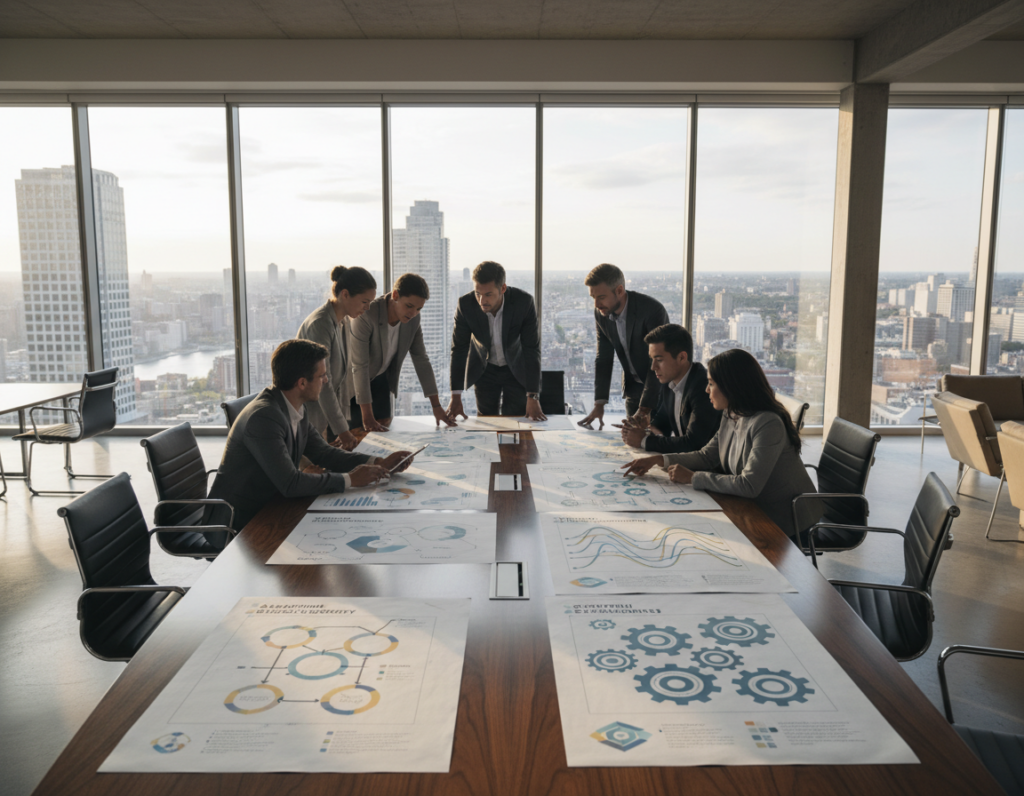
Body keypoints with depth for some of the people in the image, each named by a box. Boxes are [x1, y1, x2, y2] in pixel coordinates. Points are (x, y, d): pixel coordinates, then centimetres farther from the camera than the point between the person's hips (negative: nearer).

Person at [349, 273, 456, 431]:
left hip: (380, 381, 5)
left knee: (384, 431, 2)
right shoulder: (366, 315, -32)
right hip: (355, 383, -5)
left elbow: (421, 359, -5)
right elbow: (359, 366, -32)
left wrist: (436, 405, -7)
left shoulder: (413, 318, -13)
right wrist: (367, 416, -33)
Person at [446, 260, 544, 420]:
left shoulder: (524, 302, -28)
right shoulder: (465, 305, -24)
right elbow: (459, 349, -16)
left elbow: (532, 350, -24)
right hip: (484, 370, 1)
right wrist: (455, 397, -19)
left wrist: (533, 397, -28)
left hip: (517, 369, -1)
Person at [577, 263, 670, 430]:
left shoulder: (652, 310, -27)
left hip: (661, 386, -5)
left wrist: (644, 409, -30)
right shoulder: (601, 313, -8)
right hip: (634, 387, 5)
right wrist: (599, 404, -11)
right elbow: (603, 359, -2)